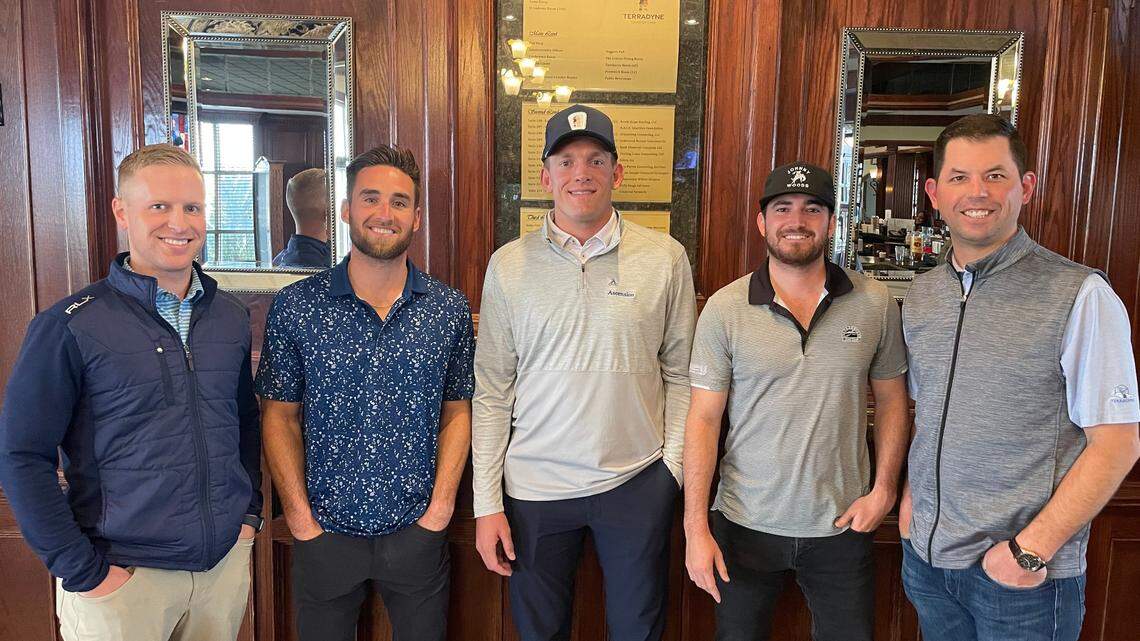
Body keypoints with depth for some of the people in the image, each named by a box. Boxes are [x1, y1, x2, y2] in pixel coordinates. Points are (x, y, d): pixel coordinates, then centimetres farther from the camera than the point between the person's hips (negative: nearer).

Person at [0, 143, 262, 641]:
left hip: (227, 561, 5)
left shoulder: (231, 317, 2)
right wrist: (82, 571, -12)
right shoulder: (70, 327, -12)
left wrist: (251, 511, 5)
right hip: (124, 577, -4)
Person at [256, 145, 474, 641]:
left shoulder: (449, 309, -2)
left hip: (418, 530, 1)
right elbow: (280, 416, -1)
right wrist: (300, 517, -6)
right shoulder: (296, 306, -5)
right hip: (325, 532, 0)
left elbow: (457, 413, 3)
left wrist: (441, 505, -5)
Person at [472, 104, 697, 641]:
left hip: (638, 481, 0)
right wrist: (487, 502, -1)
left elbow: (680, 373, 3)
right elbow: (492, 392, 0)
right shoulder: (508, 264, -2)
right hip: (535, 484, 1)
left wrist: (673, 466, -2)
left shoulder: (665, 258, -3)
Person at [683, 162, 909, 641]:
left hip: (842, 527, 1)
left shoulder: (875, 304, -2)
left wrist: (884, 489, -3)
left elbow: (892, 400, 7)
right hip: (745, 525, -1)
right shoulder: (724, 309, -8)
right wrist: (695, 528, -10)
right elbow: (704, 420, -7)